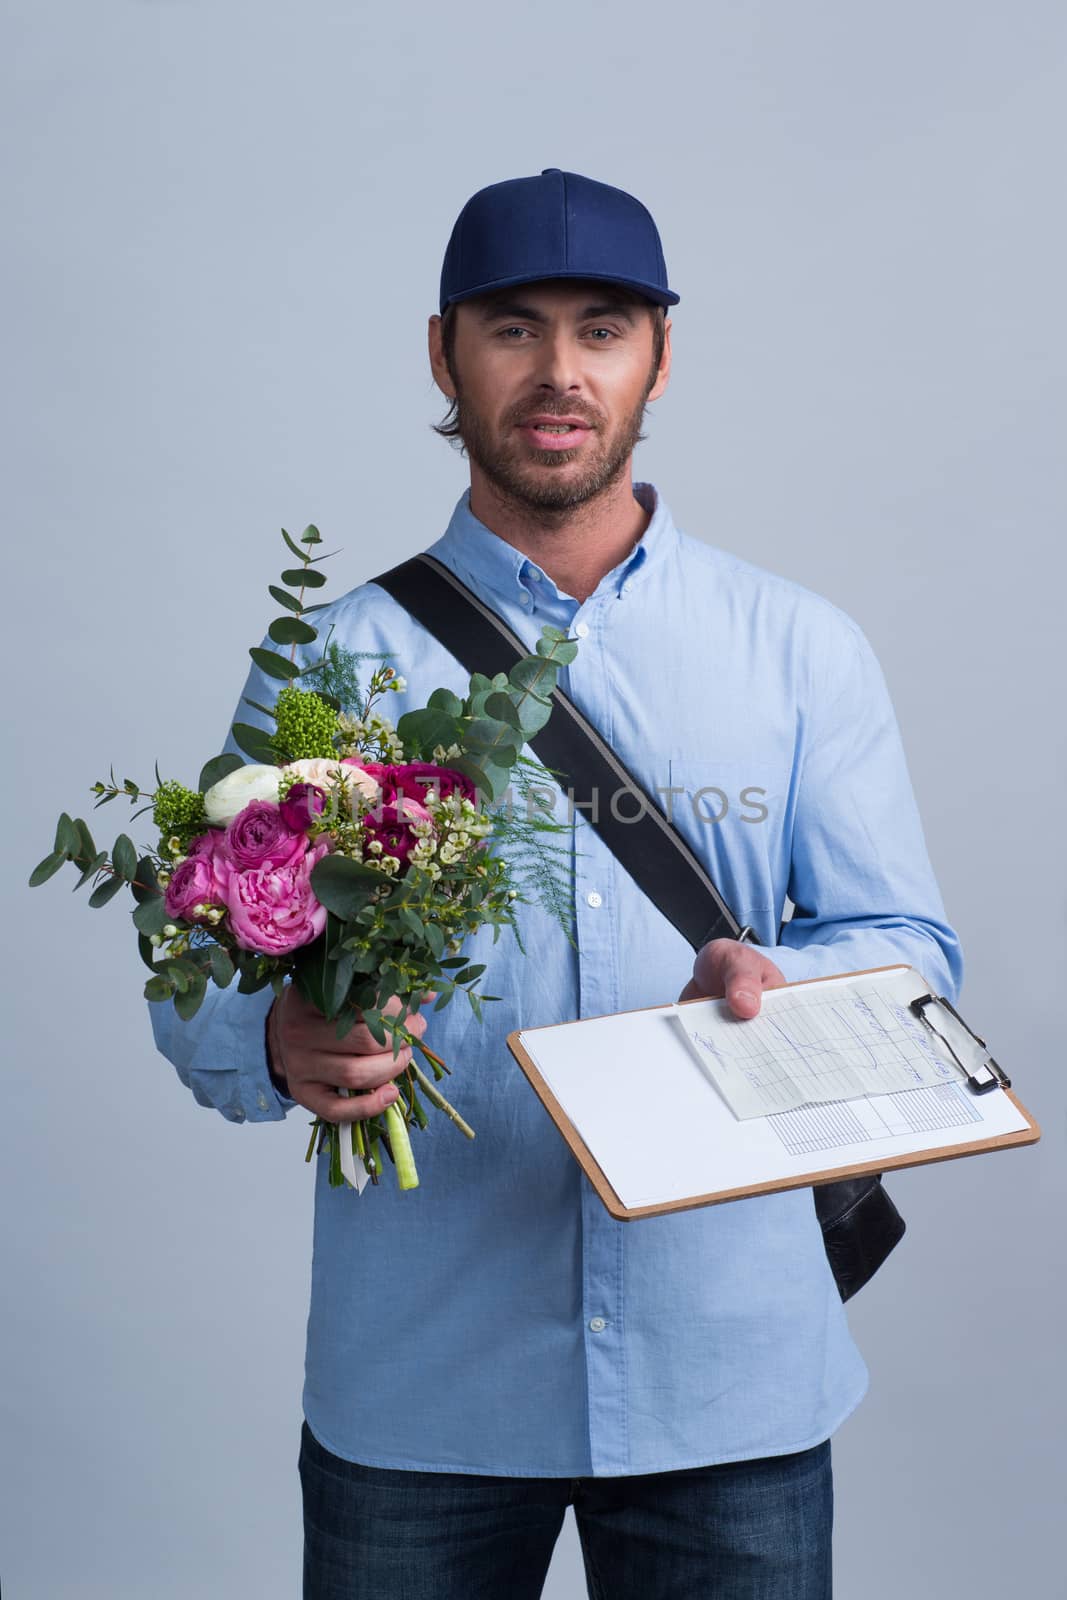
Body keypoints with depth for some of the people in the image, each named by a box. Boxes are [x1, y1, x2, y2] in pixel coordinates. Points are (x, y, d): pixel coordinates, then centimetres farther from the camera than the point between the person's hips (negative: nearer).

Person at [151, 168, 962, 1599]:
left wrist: (772, 988, -18)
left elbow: (907, 943, 4)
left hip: (731, 1369, 1)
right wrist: (284, 1050, -23)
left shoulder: (804, 651, 6)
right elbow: (201, 984, 0)